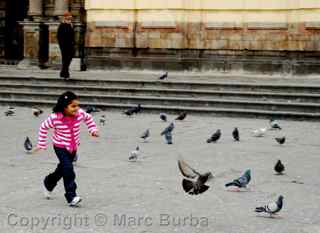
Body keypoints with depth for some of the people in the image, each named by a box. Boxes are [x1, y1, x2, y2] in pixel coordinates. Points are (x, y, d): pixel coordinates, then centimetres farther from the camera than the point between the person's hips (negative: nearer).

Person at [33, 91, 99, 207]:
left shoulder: (80, 113, -15)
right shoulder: (55, 118, -23)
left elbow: (88, 118, 9)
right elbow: (43, 128, -7)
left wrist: (93, 130, 0)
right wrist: (41, 144, -4)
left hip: (73, 147, 5)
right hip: (60, 147, -5)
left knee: (62, 169, 21)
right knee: (68, 169, -21)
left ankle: (48, 184, 50)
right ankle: (71, 197, -17)